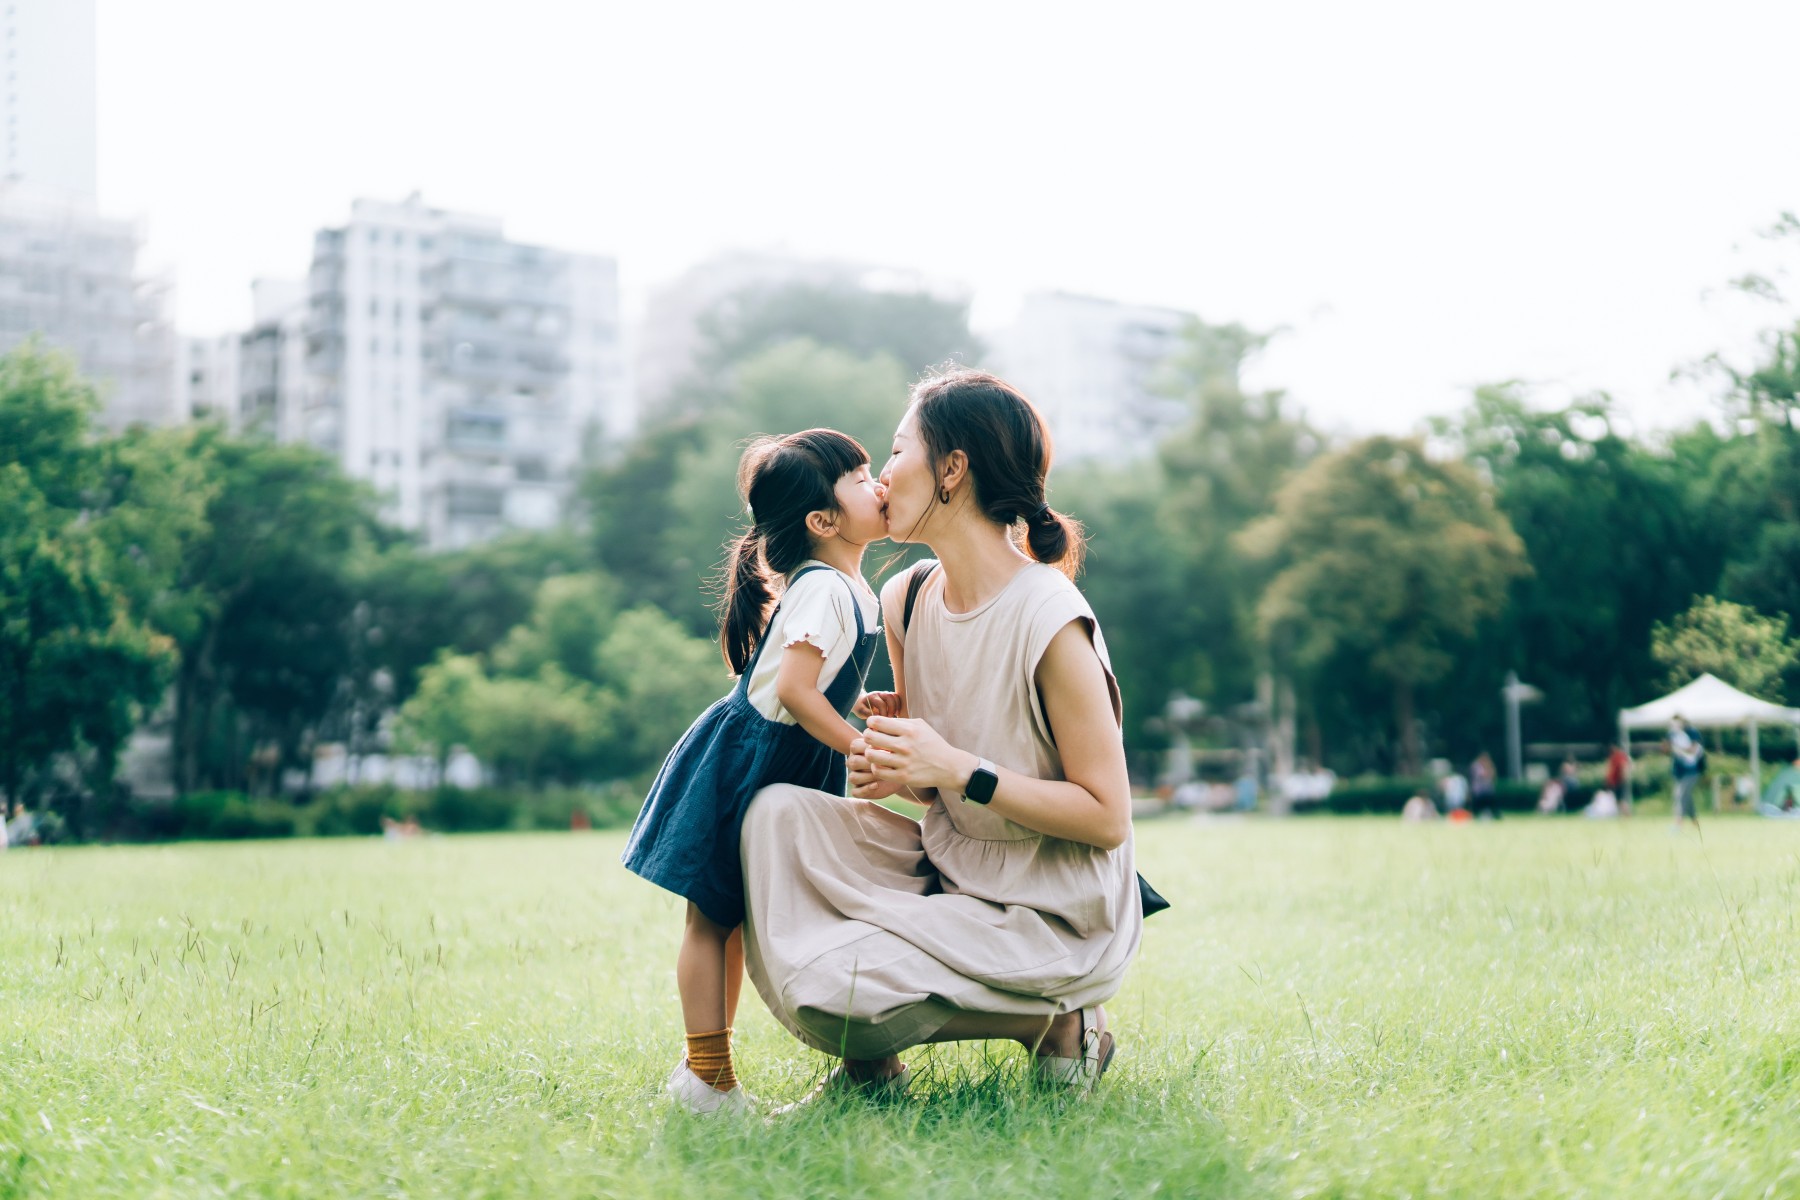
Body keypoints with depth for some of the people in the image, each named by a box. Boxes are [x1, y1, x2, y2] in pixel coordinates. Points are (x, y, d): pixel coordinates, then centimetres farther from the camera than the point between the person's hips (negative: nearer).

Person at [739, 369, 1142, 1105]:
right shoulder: (905, 599, 3)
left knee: (829, 990, -24)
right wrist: (894, 773, -8)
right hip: (944, 867, 8)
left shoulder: (1051, 623, -21)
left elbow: (1108, 818, -20)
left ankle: (1054, 1022, -1)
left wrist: (957, 770, -26)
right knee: (779, 813, -12)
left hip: (1052, 918, -8)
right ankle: (867, 1061, -2)